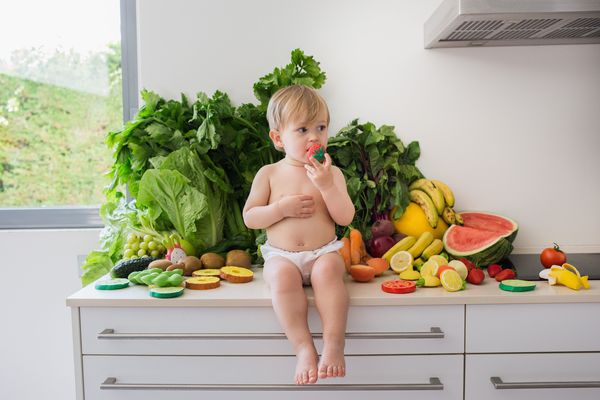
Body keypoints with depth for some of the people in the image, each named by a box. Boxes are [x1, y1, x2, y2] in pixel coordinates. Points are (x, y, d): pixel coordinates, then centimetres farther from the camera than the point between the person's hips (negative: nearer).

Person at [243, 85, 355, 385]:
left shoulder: (331, 173, 4)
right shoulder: (269, 174, 4)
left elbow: (345, 218, -6)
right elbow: (249, 218, 2)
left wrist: (326, 185, -19)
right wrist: (282, 208, -13)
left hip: (323, 253, 0)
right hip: (281, 255, 0)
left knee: (327, 270, -32)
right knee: (281, 275, -32)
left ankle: (334, 344, -28)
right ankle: (304, 348, -28)